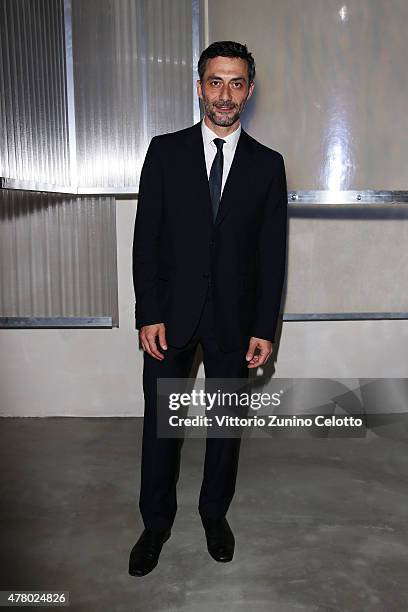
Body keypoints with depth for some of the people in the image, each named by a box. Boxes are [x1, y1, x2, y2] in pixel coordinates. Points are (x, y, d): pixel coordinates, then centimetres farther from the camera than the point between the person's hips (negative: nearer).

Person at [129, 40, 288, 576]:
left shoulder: (268, 164, 4)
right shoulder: (165, 151, 2)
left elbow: (272, 253, 1)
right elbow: (146, 236, -2)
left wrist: (265, 328, -4)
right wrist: (148, 314, -9)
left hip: (234, 317, 1)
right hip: (171, 311, 0)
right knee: (161, 423, 8)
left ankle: (215, 512, 36)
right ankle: (156, 522, 29)